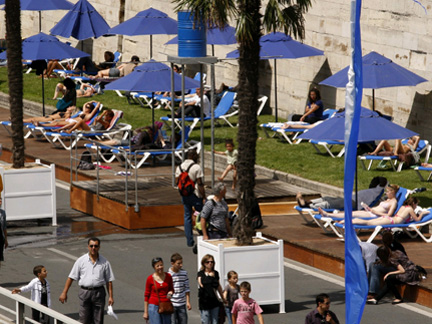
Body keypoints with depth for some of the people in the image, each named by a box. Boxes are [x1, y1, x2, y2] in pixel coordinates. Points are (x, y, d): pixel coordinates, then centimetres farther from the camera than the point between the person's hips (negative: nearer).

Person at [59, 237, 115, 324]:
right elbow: (71, 277, 3)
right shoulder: (81, 261, 1)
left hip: (99, 292, 0)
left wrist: (110, 296, 0)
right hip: (85, 292, 0)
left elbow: (109, 281, 6)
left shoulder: (105, 262, 4)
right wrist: (64, 293, -1)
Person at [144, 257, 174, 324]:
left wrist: (170, 292, -7)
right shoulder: (150, 279, -4)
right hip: (154, 306, -3)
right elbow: (146, 295, 2)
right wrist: (145, 312, 2)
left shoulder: (168, 276, 3)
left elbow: (172, 289, 19)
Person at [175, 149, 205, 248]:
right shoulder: (197, 167, -12)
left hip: (184, 195, 5)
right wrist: (204, 196, -10)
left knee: (187, 217, 9)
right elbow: (200, 183, -15)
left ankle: (189, 241, 8)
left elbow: (177, 182, 7)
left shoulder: (179, 167, 6)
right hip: (195, 195, -5)